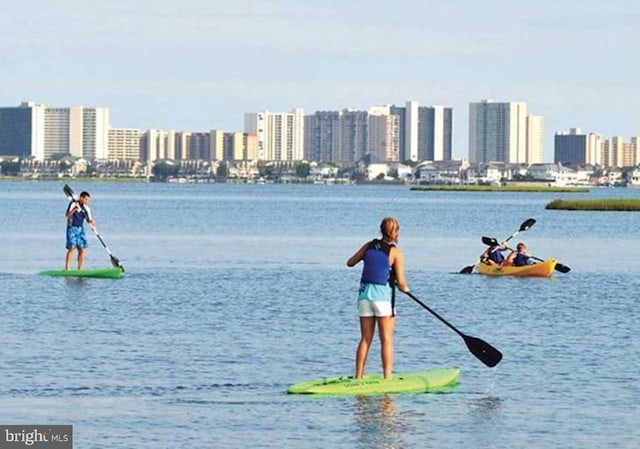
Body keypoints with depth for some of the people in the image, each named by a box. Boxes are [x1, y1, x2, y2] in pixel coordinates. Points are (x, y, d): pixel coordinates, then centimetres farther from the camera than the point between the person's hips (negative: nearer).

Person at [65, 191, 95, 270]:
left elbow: (89, 220, 11)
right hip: (72, 228, -6)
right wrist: (74, 209, -33)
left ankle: (80, 269, 5)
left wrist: (92, 222, -11)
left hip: (81, 229, 6)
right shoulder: (73, 204, -8)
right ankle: (67, 269, -16)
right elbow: (67, 215, -19)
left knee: (81, 249, 1)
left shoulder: (86, 208, 9)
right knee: (71, 248, -14)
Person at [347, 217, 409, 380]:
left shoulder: (369, 246, 5)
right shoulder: (395, 253, -7)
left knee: (365, 339, 11)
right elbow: (401, 282, -9)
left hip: (365, 293, 5)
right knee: (386, 340, 1)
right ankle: (387, 378, -2)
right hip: (383, 295, -5)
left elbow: (350, 263, 17)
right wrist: (405, 289, 14)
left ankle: (358, 377, 11)